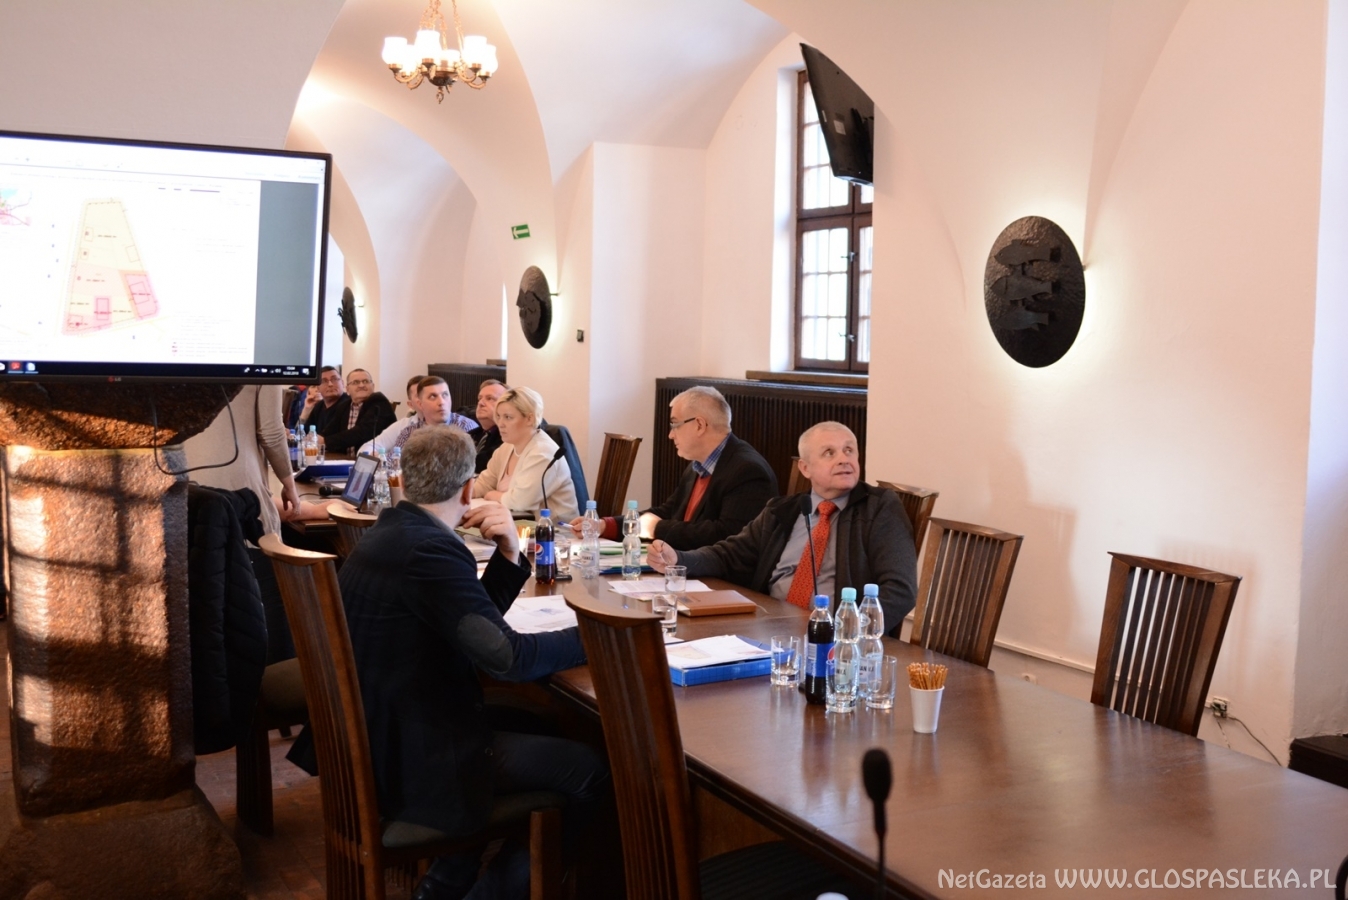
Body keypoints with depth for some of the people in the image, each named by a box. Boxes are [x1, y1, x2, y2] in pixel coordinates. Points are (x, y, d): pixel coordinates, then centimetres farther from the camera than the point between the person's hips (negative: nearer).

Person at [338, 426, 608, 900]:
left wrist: (509, 554, -3)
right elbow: (508, 657, -27)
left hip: (380, 735, 10)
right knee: (590, 770, -6)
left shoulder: (391, 532, 7)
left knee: (531, 721, 26)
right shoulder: (428, 550, -24)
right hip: (412, 757, -10)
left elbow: (476, 621, 12)